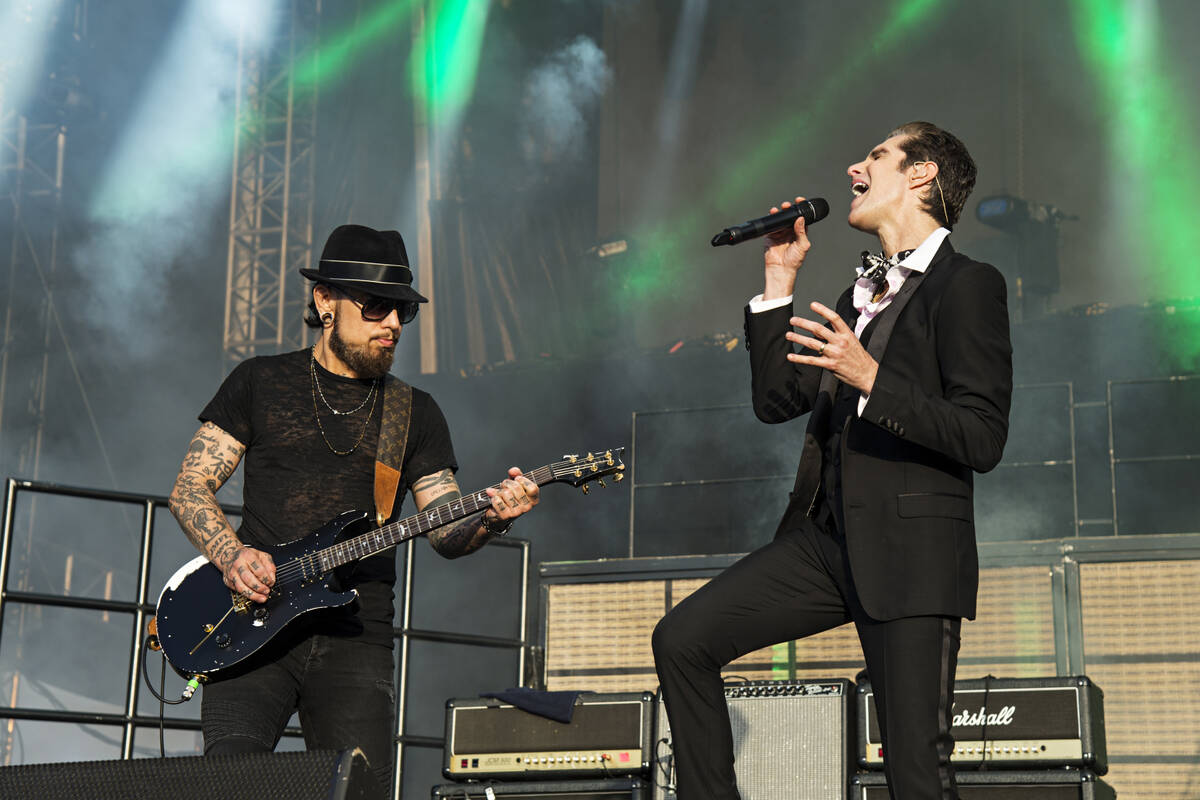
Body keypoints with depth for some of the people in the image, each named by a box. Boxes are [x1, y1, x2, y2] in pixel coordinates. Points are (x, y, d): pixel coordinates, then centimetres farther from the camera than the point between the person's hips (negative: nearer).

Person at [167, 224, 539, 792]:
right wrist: (230, 554, -11)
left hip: (355, 634, 1)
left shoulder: (416, 414, 15)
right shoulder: (260, 382, 10)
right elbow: (189, 489, 8)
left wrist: (490, 518, -13)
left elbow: (446, 531, 9)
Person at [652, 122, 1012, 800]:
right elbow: (774, 401, 17)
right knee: (682, 640, -4)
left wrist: (869, 379, -21)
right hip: (825, 538, 8)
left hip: (911, 550, -7)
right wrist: (779, 282, 13)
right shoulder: (860, 295, 21)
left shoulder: (968, 285, -5)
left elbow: (983, 439, -14)